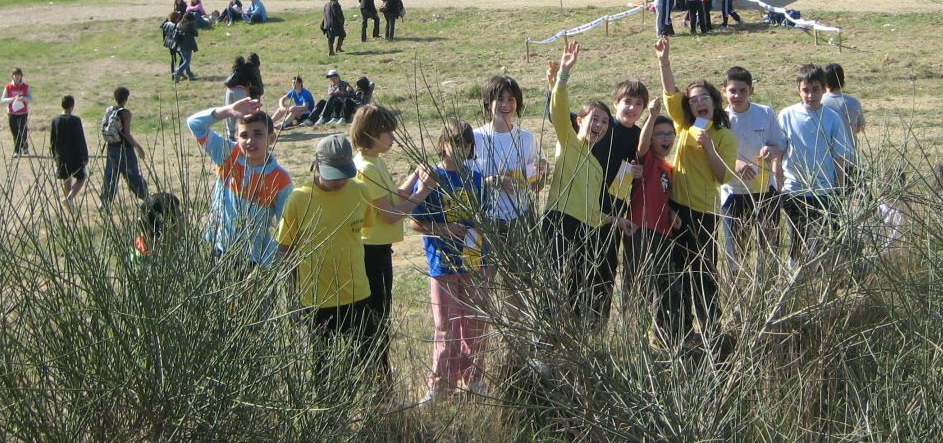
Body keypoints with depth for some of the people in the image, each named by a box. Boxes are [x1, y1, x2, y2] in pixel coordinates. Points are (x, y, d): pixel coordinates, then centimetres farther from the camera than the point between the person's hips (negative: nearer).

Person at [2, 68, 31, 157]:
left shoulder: (26, 86, 0)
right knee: (15, 133, 0)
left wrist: (23, 98, -23)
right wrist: (13, 99, -18)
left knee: (23, 131, 0)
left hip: (23, 113, 0)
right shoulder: (8, 87, -1)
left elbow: (30, 98, -3)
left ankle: (25, 147, 26)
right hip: (12, 113, 0)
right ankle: (17, 151, 8)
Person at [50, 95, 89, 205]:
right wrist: (85, 157, -8)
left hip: (61, 156, 5)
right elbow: (81, 140, -14)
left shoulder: (55, 121, 0)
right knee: (81, 178, 7)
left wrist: (55, 155, 18)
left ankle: (68, 200, 21)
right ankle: (70, 197, -13)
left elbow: (52, 141, 7)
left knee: (66, 180, 16)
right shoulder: (75, 120, -15)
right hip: (75, 155, -5)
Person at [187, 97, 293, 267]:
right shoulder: (227, 156, -5)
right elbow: (195, 123, -9)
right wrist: (228, 111, -25)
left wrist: (267, 268, -12)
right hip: (215, 251, 3)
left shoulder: (281, 181, -12)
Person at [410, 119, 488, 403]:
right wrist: (445, 230, -19)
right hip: (443, 263, -4)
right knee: (446, 326, -1)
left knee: (475, 323, 10)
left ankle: (474, 378, 23)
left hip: (474, 262, 4)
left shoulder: (475, 178, 8)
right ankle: (441, 385, 9)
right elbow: (415, 222, -6)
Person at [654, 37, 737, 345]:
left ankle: (711, 335, 3)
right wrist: (664, 61, -14)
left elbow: (724, 176, -9)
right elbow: (670, 93, -2)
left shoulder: (725, 136, -1)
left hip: (704, 211, -4)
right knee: (680, 273, 11)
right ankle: (680, 329, 21)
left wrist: (709, 148, -19)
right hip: (676, 206, 4)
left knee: (704, 275, -3)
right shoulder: (684, 126, 9)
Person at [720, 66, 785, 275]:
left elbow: (780, 147, 3)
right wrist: (735, 164, -28)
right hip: (734, 193, -1)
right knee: (734, 250, 7)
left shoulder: (766, 114, -3)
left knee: (769, 247, 10)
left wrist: (772, 150, -21)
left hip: (765, 190, 1)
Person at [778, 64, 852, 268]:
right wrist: (779, 186, 4)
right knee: (797, 245, 10)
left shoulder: (832, 118, -2)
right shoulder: (787, 116, -1)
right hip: (794, 192, 1)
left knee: (819, 247, -6)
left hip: (824, 192, -1)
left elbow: (840, 158, 3)